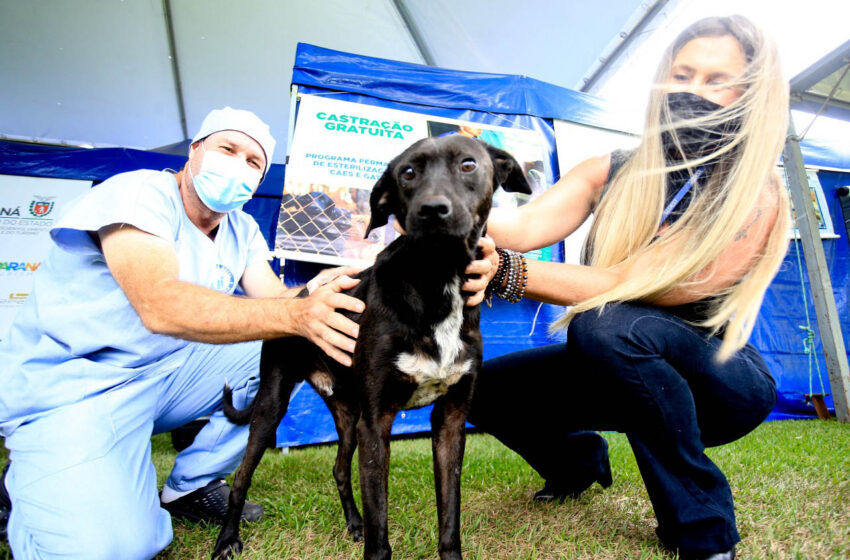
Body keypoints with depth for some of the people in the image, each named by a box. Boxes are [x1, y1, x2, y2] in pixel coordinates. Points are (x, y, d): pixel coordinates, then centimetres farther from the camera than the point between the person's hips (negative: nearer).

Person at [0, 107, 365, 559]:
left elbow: (272, 301, -7)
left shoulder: (243, 231, 6)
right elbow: (160, 306, -35)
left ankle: (190, 486, 6)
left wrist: (314, 300, -32)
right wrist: (294, 315, -47)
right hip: (73, 384, -7)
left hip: (170, 371, 8)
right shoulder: (139, 193, -18)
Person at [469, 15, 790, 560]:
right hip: (620, 372, 5)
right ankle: (581, 459, 23)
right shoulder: (611, 174, -4)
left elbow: (633, 285, -31)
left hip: (719, 382, -4)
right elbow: (526, 223, -21)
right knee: (487, 389, -11)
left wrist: (505, 270, -41)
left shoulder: (755, 201, -20)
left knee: (607, 324, -36)